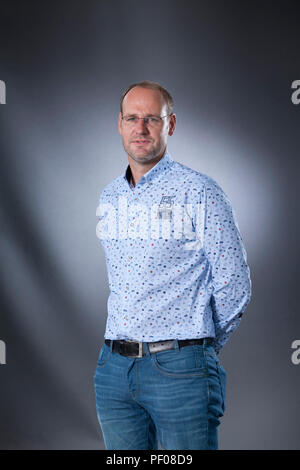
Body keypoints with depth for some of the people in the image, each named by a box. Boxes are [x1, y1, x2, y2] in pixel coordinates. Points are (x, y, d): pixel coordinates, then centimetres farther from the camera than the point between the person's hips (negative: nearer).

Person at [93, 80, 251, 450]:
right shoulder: (108, 198, 12)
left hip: (178, 368, -5)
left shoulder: (200, 192, -6)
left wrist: (200, 345, 5)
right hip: (113, 367, 6)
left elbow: (234, 286, -4)